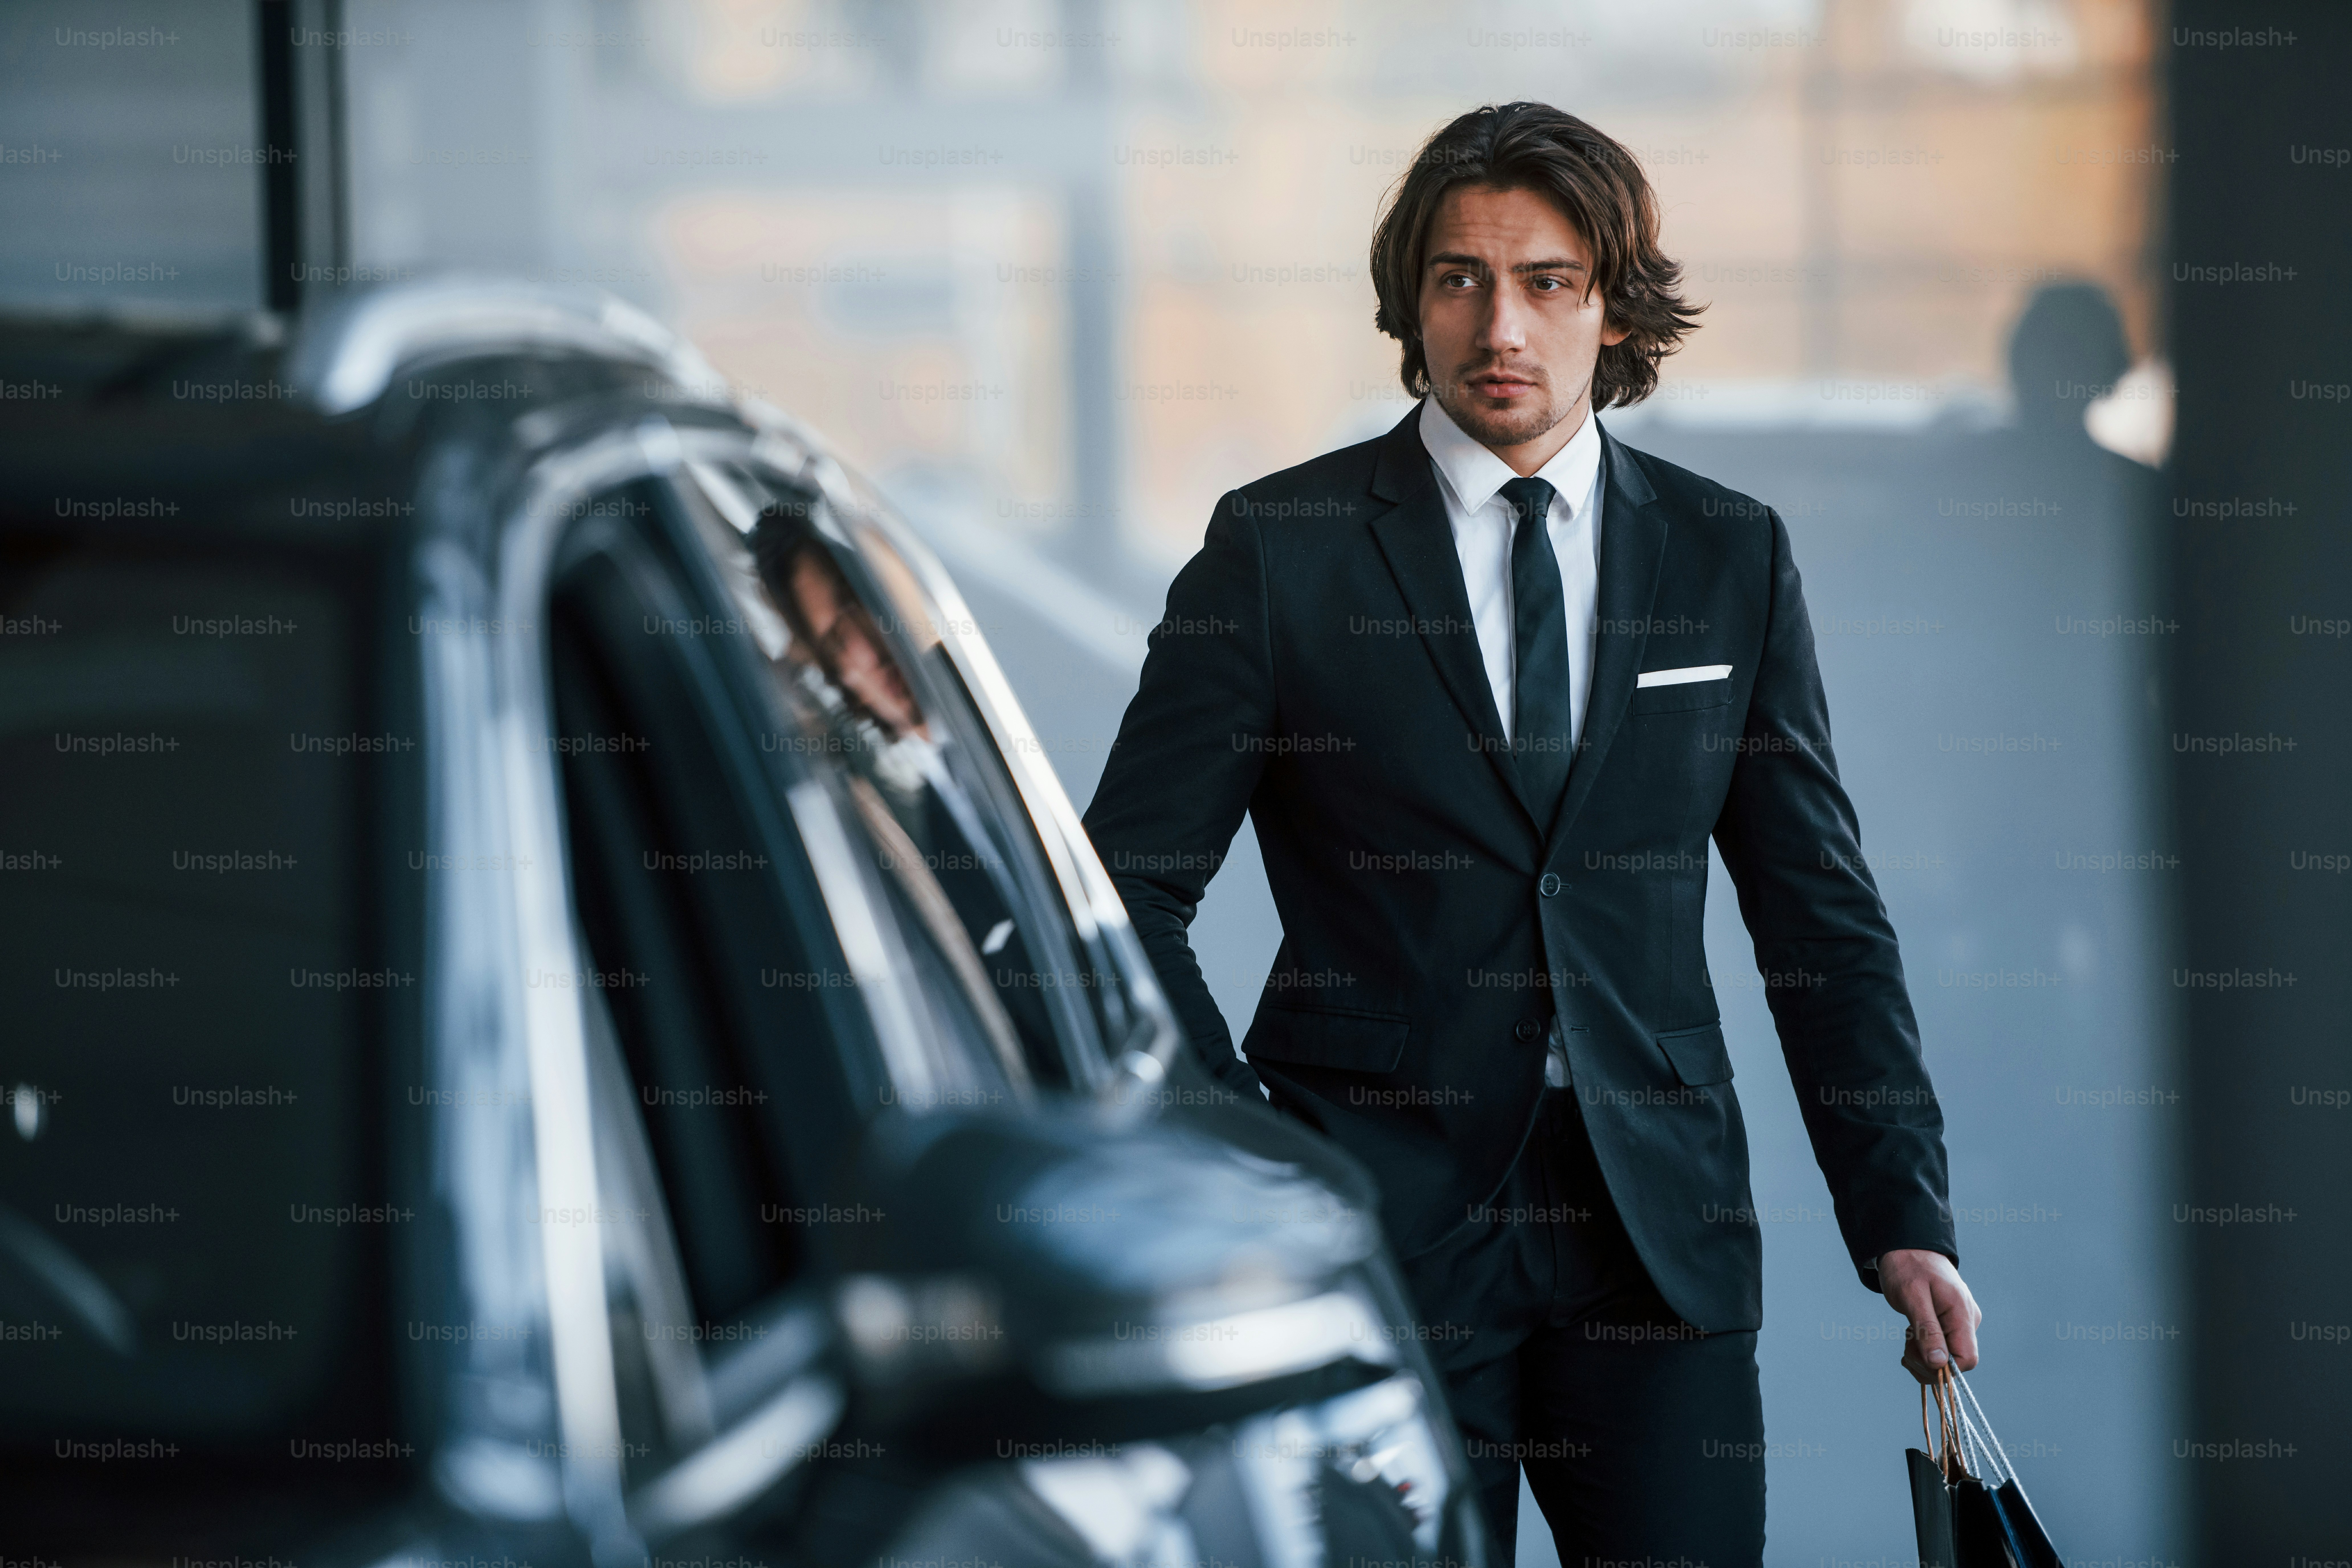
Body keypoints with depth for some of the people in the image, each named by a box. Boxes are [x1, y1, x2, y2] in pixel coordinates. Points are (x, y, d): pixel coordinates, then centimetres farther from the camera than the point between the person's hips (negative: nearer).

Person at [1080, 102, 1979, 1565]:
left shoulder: (1731, 559, 9)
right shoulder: (1280, 551, 1)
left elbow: (1824, 911, 10)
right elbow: (1130, 886, 2)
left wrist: (1903, 1220, 4)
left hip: (1661, 1230, 2)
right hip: (1382, 1224, -2)